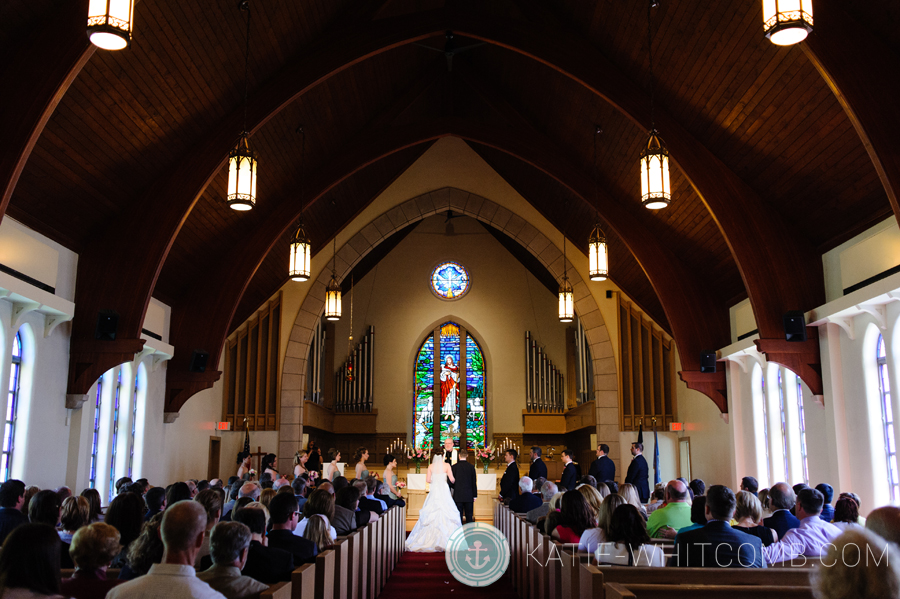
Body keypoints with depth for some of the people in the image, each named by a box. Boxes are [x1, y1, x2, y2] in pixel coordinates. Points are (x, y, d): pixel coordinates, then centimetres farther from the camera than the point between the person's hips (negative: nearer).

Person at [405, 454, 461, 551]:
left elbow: (427, 480, 3)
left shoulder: (431, 466, 4)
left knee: (430, 516, 6)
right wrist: (454, 480, 20)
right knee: (446, 514, -2)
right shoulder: (446, 465, -2)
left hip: (434, 491, 2)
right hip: (444, 491, -2)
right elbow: (452, 479, -3)